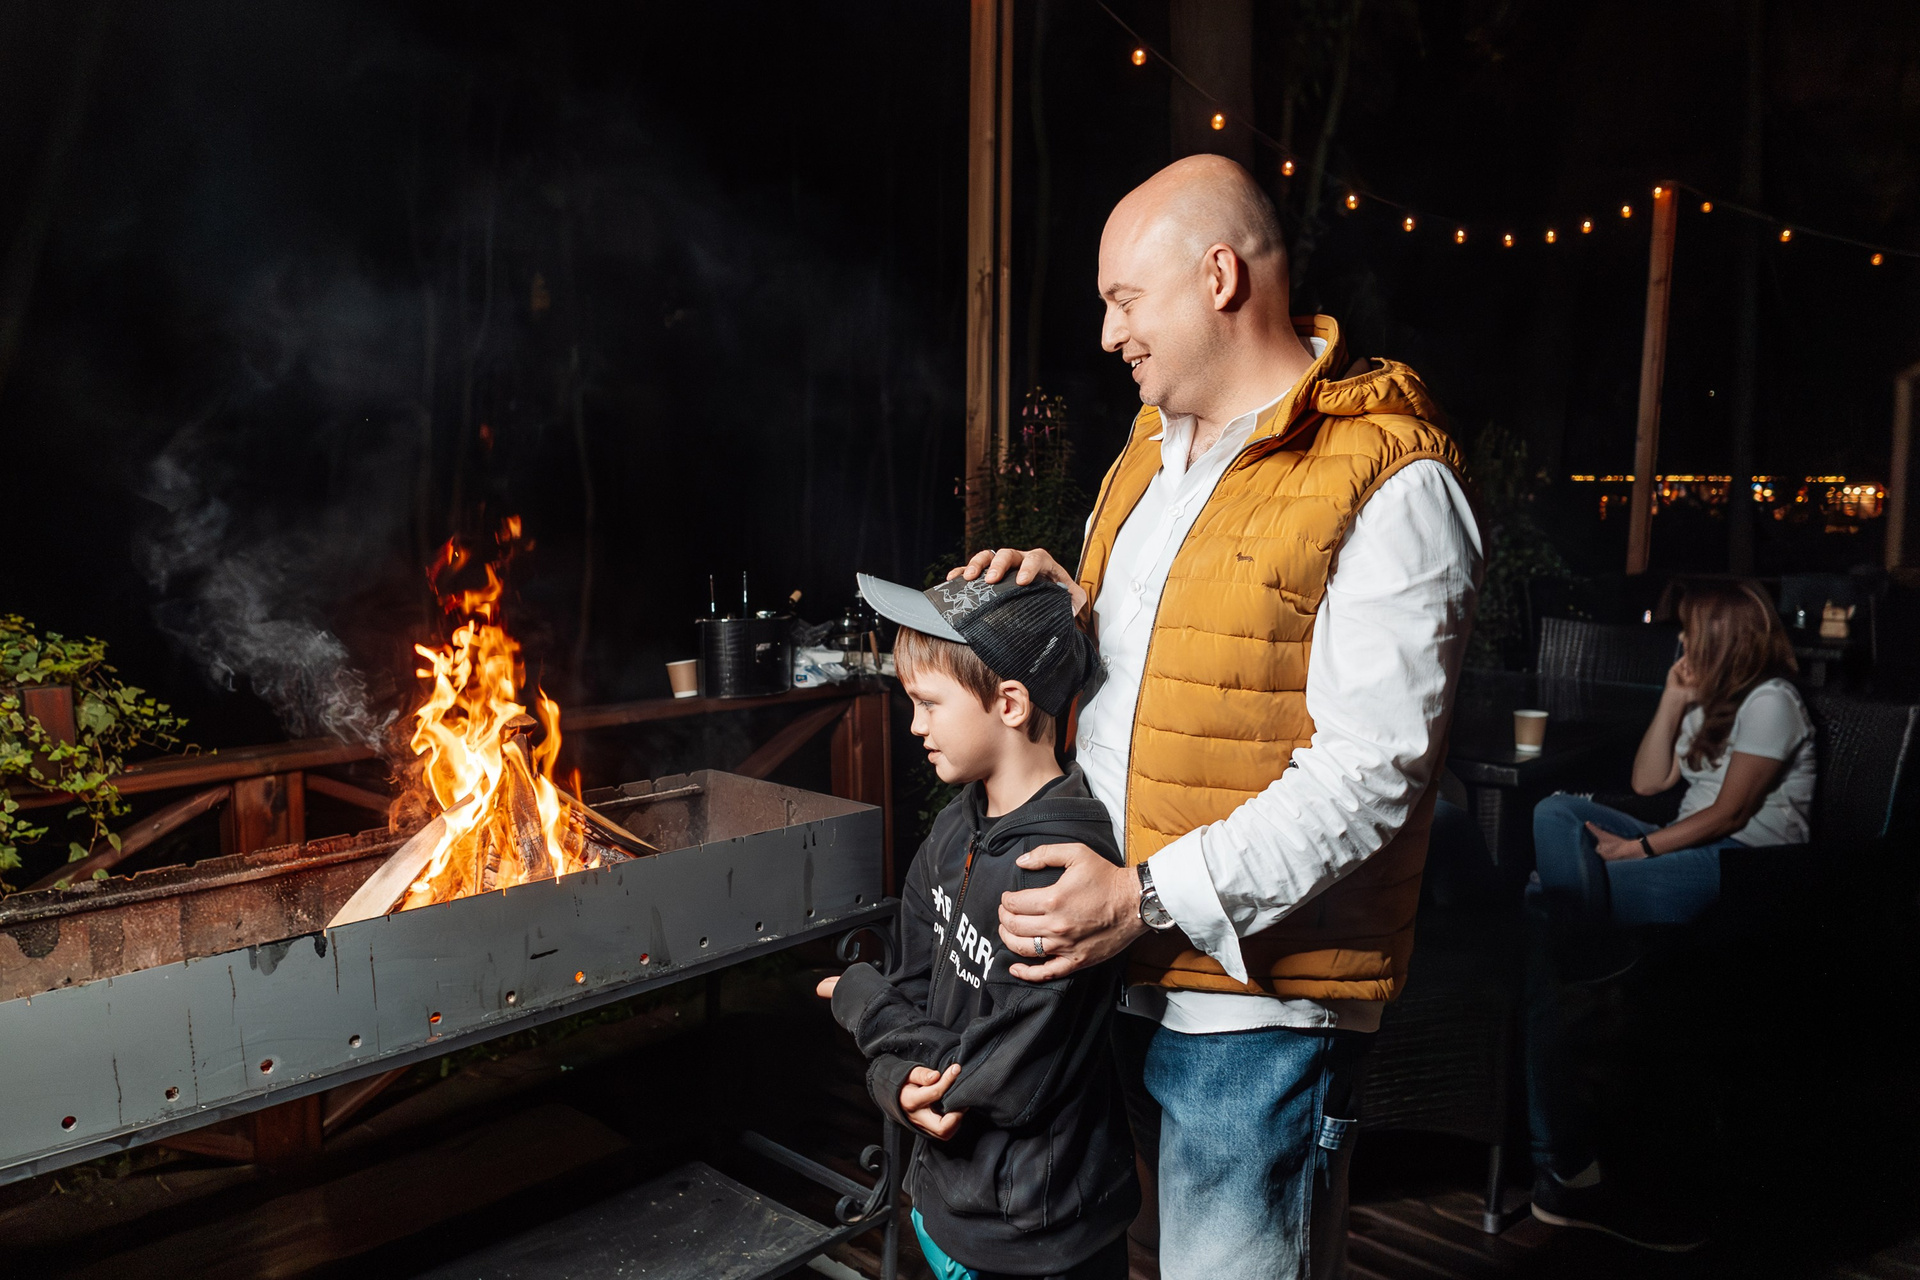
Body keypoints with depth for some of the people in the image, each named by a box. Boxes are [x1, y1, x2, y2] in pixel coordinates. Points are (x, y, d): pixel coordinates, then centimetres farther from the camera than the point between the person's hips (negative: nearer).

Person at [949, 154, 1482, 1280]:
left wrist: (1147, 899, -23)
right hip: (1117, 969, 8)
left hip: (1255, 997, -7)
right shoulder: (1154, 448, 12)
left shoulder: (1390, 483, -15)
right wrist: (1076, 611, 0)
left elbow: (1368, 772, -21)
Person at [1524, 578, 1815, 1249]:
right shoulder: (1710, 702, 25)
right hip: (1692, 846, 9)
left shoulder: (1769, 701, -4)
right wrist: (1673, 702, 11)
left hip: (1749, 866, -9)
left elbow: (1728, 813, -12)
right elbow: (1647, 782, 16)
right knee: (1557, 811, -16)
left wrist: (1639, 849, -15)